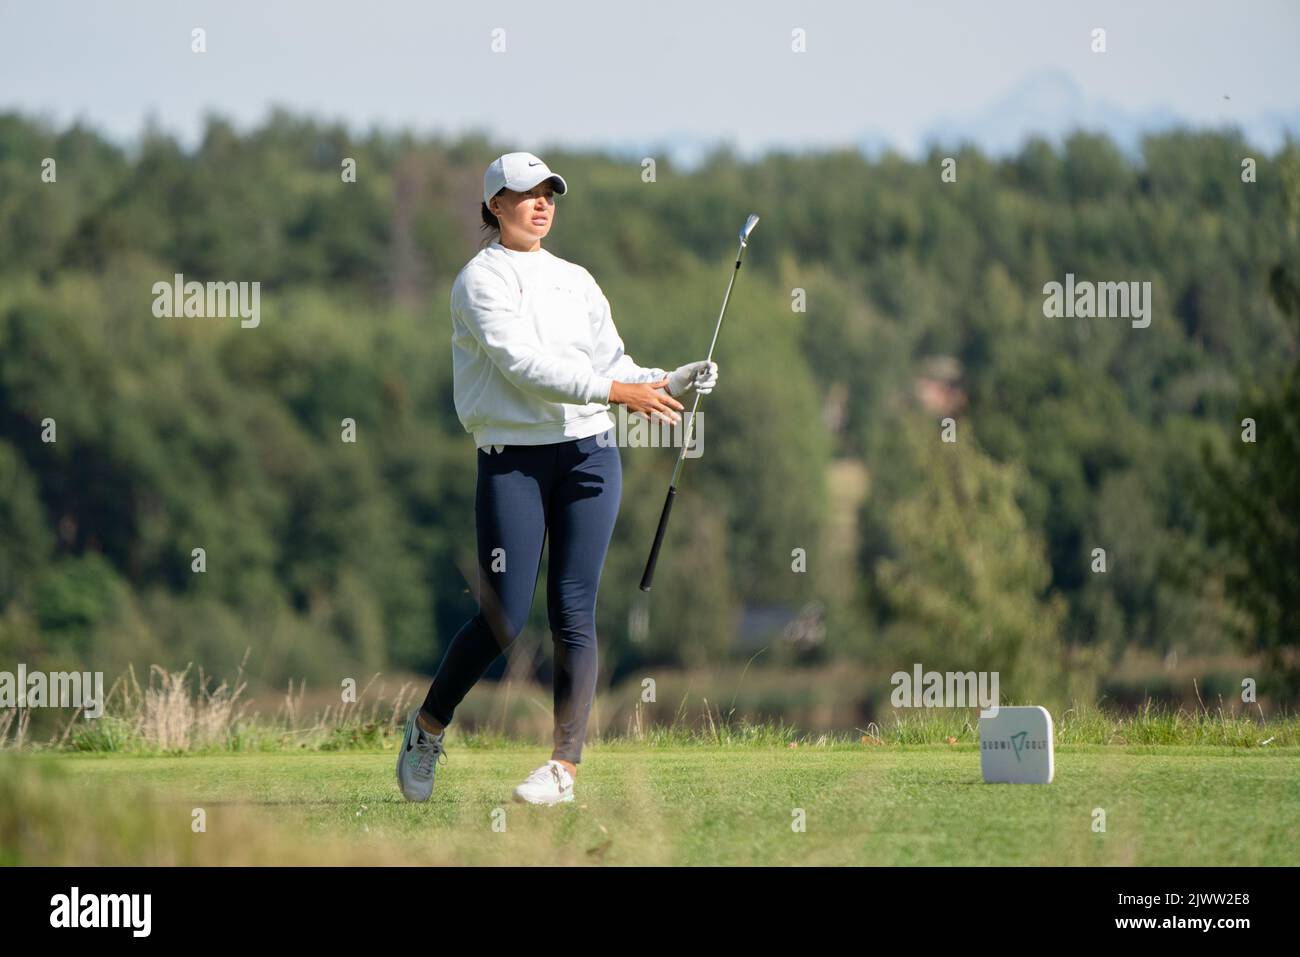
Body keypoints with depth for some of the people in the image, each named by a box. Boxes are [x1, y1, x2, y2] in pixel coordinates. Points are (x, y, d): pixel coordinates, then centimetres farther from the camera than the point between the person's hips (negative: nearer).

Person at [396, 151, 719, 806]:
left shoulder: (576, 280, 18)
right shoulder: (481, 280, -3)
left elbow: (610, 363, 14)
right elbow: (523, 365, -16)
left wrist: (669, 382, -5)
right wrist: (618, 391, -23)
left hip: (588, 453, 4)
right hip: (511, 461, -4)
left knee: (573, 614, -2)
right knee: (504, 619, -6)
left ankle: (565, 766, 0)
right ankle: (427, 727, 16)